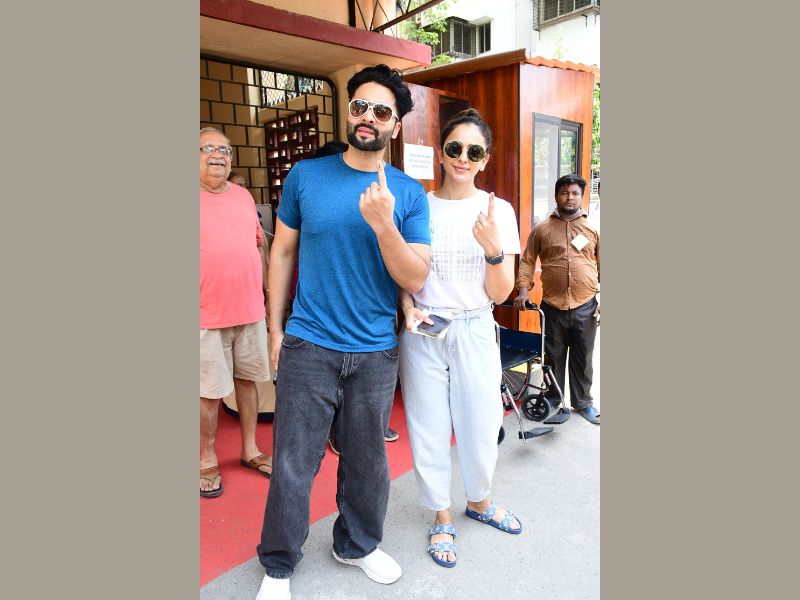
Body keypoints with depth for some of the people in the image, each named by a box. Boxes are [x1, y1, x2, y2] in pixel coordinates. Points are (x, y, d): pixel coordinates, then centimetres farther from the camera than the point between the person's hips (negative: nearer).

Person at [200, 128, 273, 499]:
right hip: (208, 315, -5)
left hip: (250, 311, 5)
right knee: (210, 391, 3)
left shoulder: (244, 196, 11)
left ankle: (250, 450, 29)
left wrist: (262, 292, 14)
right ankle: (207, 461, 22)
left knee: (247, 379, 14)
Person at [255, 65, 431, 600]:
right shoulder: (306, 175, 0)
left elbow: (415, 279, -7)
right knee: (293, 464, 6)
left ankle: (359, 544, 42)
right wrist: (275, 326, 6)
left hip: (376, 352, 1)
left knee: (367, 460, 16)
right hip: (309, 345, 0)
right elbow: (283, 252, 7)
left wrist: (383, 224, -23)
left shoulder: (409, 194, -1)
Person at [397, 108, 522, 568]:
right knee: (428, 429, 9)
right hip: (423, 334, 0)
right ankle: (442, 516, 34)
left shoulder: (499, 211, -2)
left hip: (475, 332, 0)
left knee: (481, 426, 10)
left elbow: (500, 294, -4)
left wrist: (493, 248, -22)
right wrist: (408, 306, -12)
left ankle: (479, 500, 41)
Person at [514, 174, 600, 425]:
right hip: (552, 307, 0)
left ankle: (582, 402, 30)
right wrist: (524, 288, -10)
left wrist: (603, 299, 0)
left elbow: (603, 265, 6)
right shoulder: (542, 228, 2)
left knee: (582, 358, 12)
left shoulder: (593, 227, 5)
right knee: (554, 357, 12)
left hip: (586, 307, 1)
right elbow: (527, 260, 3)